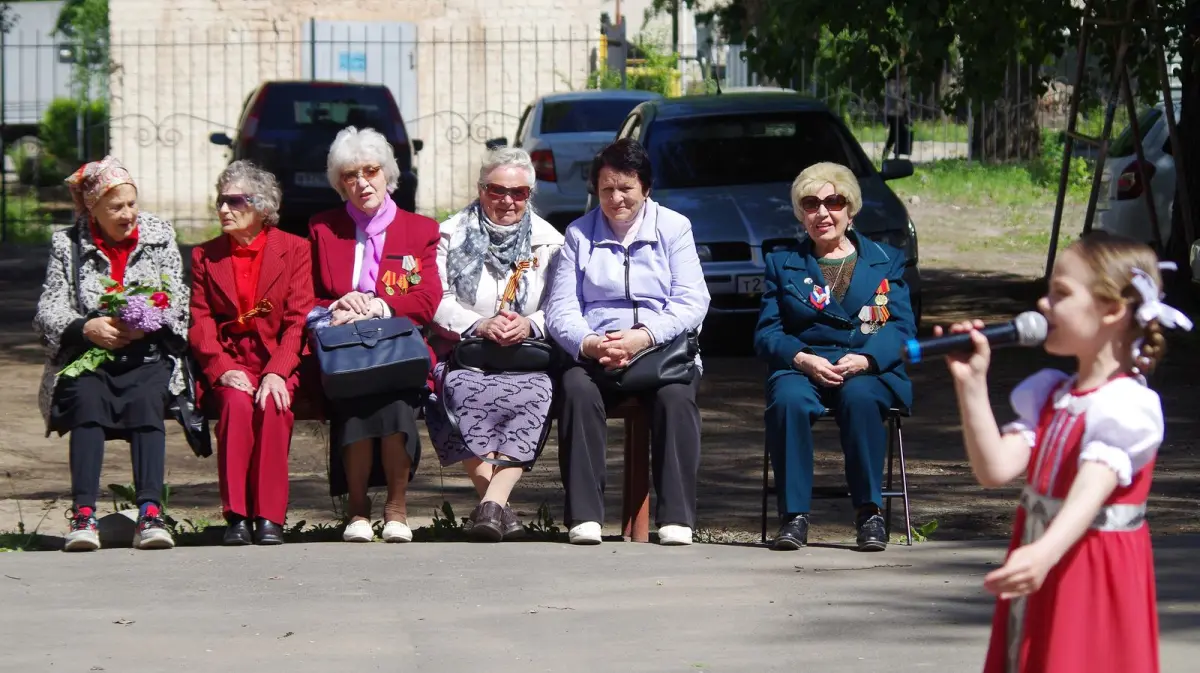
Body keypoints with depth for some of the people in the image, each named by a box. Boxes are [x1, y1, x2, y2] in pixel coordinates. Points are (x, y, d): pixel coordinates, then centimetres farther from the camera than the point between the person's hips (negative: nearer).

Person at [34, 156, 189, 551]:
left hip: (147, 358, 0)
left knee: (146, 400, -33)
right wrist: (86, 328, -17)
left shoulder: (159, 236, 10)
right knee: (88, 399, -33)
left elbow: (178, 304, 6)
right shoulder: (67, 245, 8)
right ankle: (84, 514, -42)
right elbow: (48, 311, 2)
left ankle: (150, 512, -43)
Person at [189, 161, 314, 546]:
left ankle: (270, 517, -30)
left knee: (273, 406, -33)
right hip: (228, 364, 1)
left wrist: (276, 372, -17)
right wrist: (223, 370, -13)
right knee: (237, 402, -32)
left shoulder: (294, 250, 8)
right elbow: (200, 324, 6)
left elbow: (298, 320, -1)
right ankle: (236, 515, -32)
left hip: (279, 363, -1)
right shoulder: (205, 256, 15)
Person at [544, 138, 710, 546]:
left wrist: (643, 337, -20)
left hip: (664, 349, -1)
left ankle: (676, 517, -32)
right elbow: (560, 311, 5)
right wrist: (588, 344, -18)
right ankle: (584, 516, -34)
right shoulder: (579, 235, 15)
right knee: (577, 390, -33)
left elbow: (691, 302, -2)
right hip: (594, 355, 1)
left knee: (676, 394, -34)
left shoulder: (674, 228, 11)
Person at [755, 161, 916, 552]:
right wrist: (804, 359, -14)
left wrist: (864, 359, -16)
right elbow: (766, 334, 8)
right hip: (802, 369, 1)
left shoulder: (885, 261, 17)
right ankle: (793, 515, -32)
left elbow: (901, 328, 5)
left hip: (867, 371, -1)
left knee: (859, 398, -37)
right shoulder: (782, 264, 19)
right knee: (789, 400, -35)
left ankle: (869, 512, -30)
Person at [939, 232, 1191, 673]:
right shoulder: (1047, 395, 9)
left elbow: (1091, 492, -31)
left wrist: (1045, 553, -48)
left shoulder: (1126, 406, -15)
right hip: (1041, 586, 8)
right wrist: (972, 385, -8)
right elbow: (996, 470, -3)